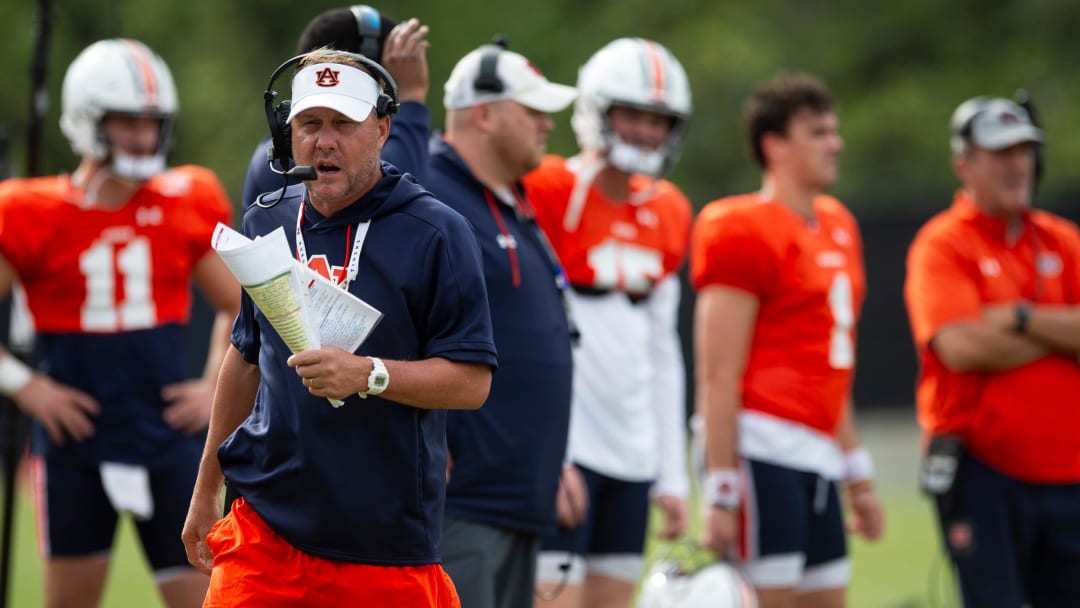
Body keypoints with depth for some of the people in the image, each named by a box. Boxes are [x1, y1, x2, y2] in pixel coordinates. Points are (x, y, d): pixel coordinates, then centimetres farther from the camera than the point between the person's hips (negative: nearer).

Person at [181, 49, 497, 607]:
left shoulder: (435, 234, -5)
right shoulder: (267, 224, 10)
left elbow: (472, 381, -8)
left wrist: (368, 374, -24)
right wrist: (206, 489, 25)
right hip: (265, 530, 4)